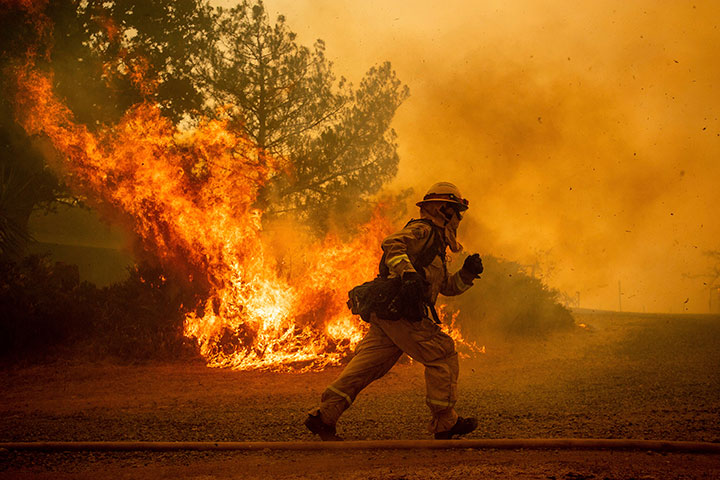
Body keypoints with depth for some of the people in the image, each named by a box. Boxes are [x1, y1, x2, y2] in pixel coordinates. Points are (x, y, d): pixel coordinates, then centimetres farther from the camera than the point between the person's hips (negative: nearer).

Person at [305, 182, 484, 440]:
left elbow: (447, 285, 34)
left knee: (367, 365, 4)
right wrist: (407, 272, -32)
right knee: (442, 354, -3)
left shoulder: (435, 244, 32)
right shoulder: (421, 230, 0)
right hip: (399, 310, -10)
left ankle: (323, 415, 0)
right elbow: (392, 243, -19)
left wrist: (467, 273, 17)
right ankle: (445, 423, 3)